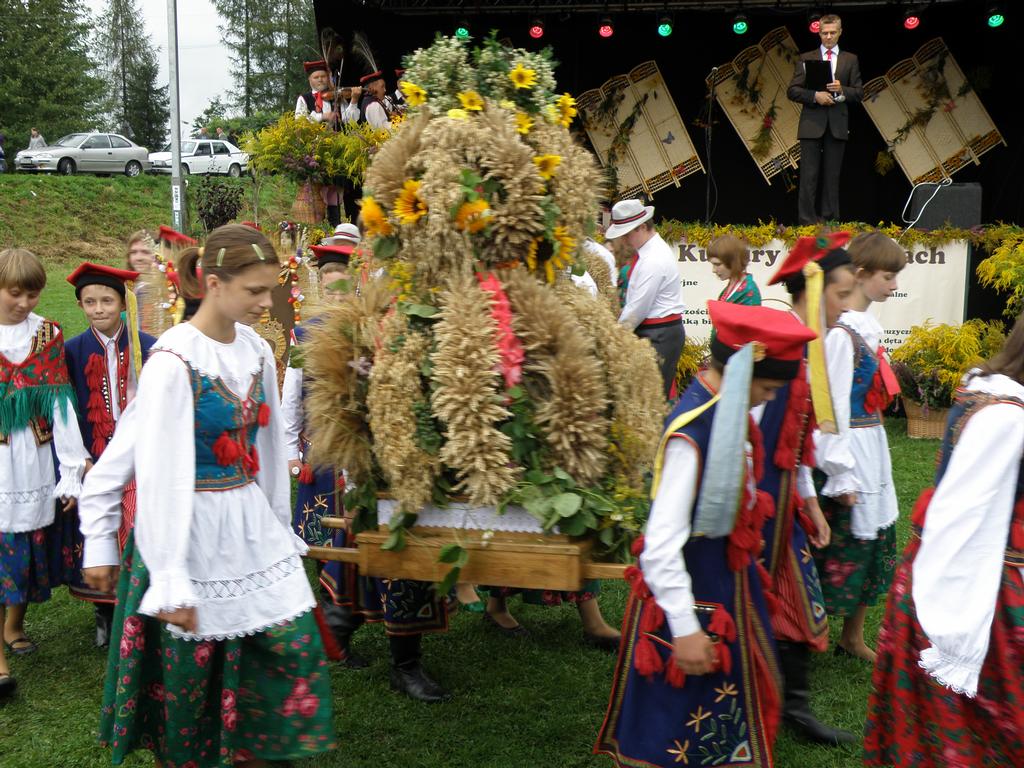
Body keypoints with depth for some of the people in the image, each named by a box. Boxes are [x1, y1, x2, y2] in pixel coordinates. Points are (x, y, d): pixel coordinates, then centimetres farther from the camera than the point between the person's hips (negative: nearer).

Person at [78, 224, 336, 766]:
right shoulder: (173, 361, -18)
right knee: (187, 673, 8)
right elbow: (162, 475, -20)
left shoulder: (256, 350, 1)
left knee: (295, 649, 6)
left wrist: (280, 527, 15)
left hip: (251, 527, 6)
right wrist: (170, 583, -20)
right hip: (191, 532, -6)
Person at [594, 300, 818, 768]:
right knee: (683, 726, 8)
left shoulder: (726, 411, -3)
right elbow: (660, 547, -30)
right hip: (693, 593, -9)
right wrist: (685, 628, -26)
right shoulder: (692, 435, -30)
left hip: (728, 582, 9)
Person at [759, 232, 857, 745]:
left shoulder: (806, 347, 9)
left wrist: (809, 500, 18)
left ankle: (795, 707, 30)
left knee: (800, 600, 15)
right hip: (757, 492, -9)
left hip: (784, 493, 9)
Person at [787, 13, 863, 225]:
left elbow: (859, 94, 8)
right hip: (812, 124, -1)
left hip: (837, 125, 1)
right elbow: (792, 91, 2)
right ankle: (807, 221, -2)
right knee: (809, 175, -4)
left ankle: (830, 221, 7)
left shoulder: (850, 60, 12)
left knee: (832, 176, 3)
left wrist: (842, 90, -11)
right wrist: (815, 96, -14)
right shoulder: (806, 59, 9)